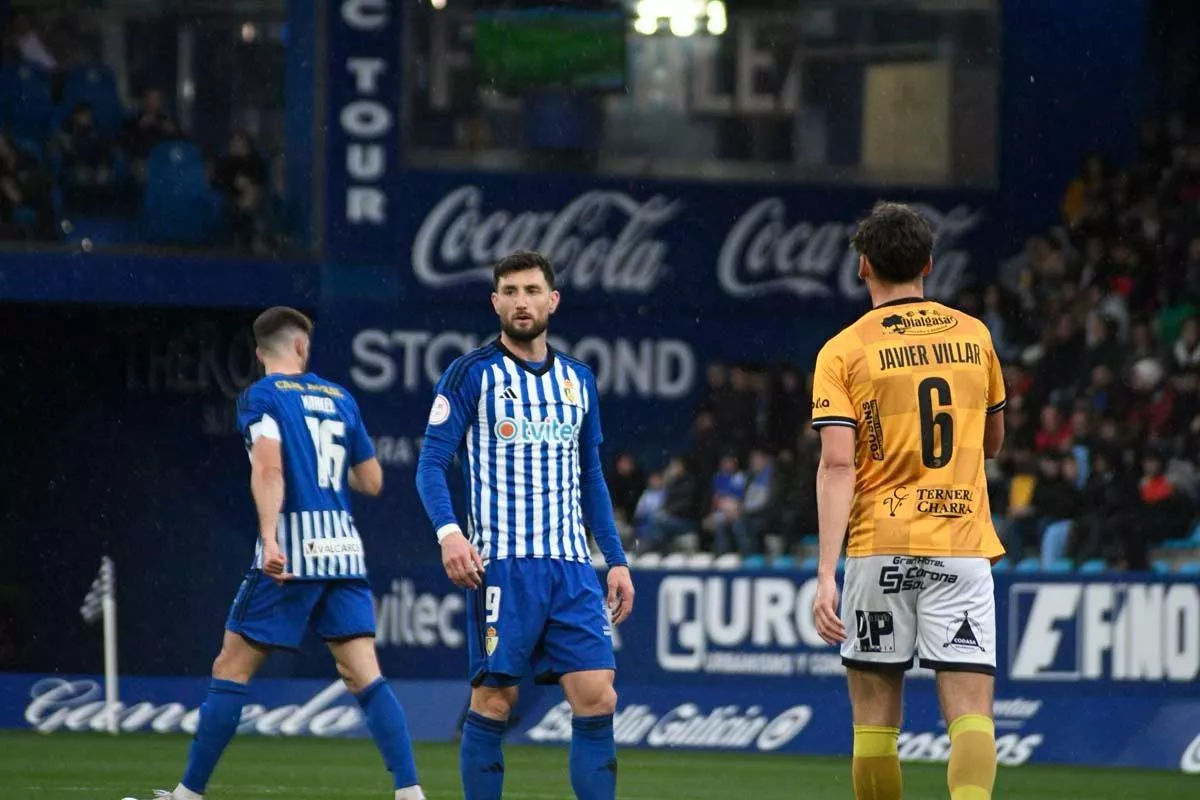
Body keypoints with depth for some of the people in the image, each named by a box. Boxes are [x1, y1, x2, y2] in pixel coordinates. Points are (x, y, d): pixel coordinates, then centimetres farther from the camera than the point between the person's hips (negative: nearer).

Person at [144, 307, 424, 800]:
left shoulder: (261, 396, 0)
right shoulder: (340, 399, 16)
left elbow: (269, 466, -18)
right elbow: (372, 482, 20)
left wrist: (269, 537, -27)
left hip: (290, 554, -4)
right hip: (344, 548, 4)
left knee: (231, 671, 4)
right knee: (365, 678, 0)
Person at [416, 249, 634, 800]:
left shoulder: (578, 380, 16)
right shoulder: (471, 374, 1)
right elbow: (431, 464, -3)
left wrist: (616, 558, 15)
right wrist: (448, 531, -20)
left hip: (571, 568, 4)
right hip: (500, 564, -4)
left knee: (598, 698, -6)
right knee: (493, 701, -4)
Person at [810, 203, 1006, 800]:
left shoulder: (843, 352, -1)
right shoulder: (974, 337, 9)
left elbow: (838, 466, -11)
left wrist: (826, 574, -14)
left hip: (879, 548, -1)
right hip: (963, 548, 1)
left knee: (875, 717, 10)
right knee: (970, 711, -7)